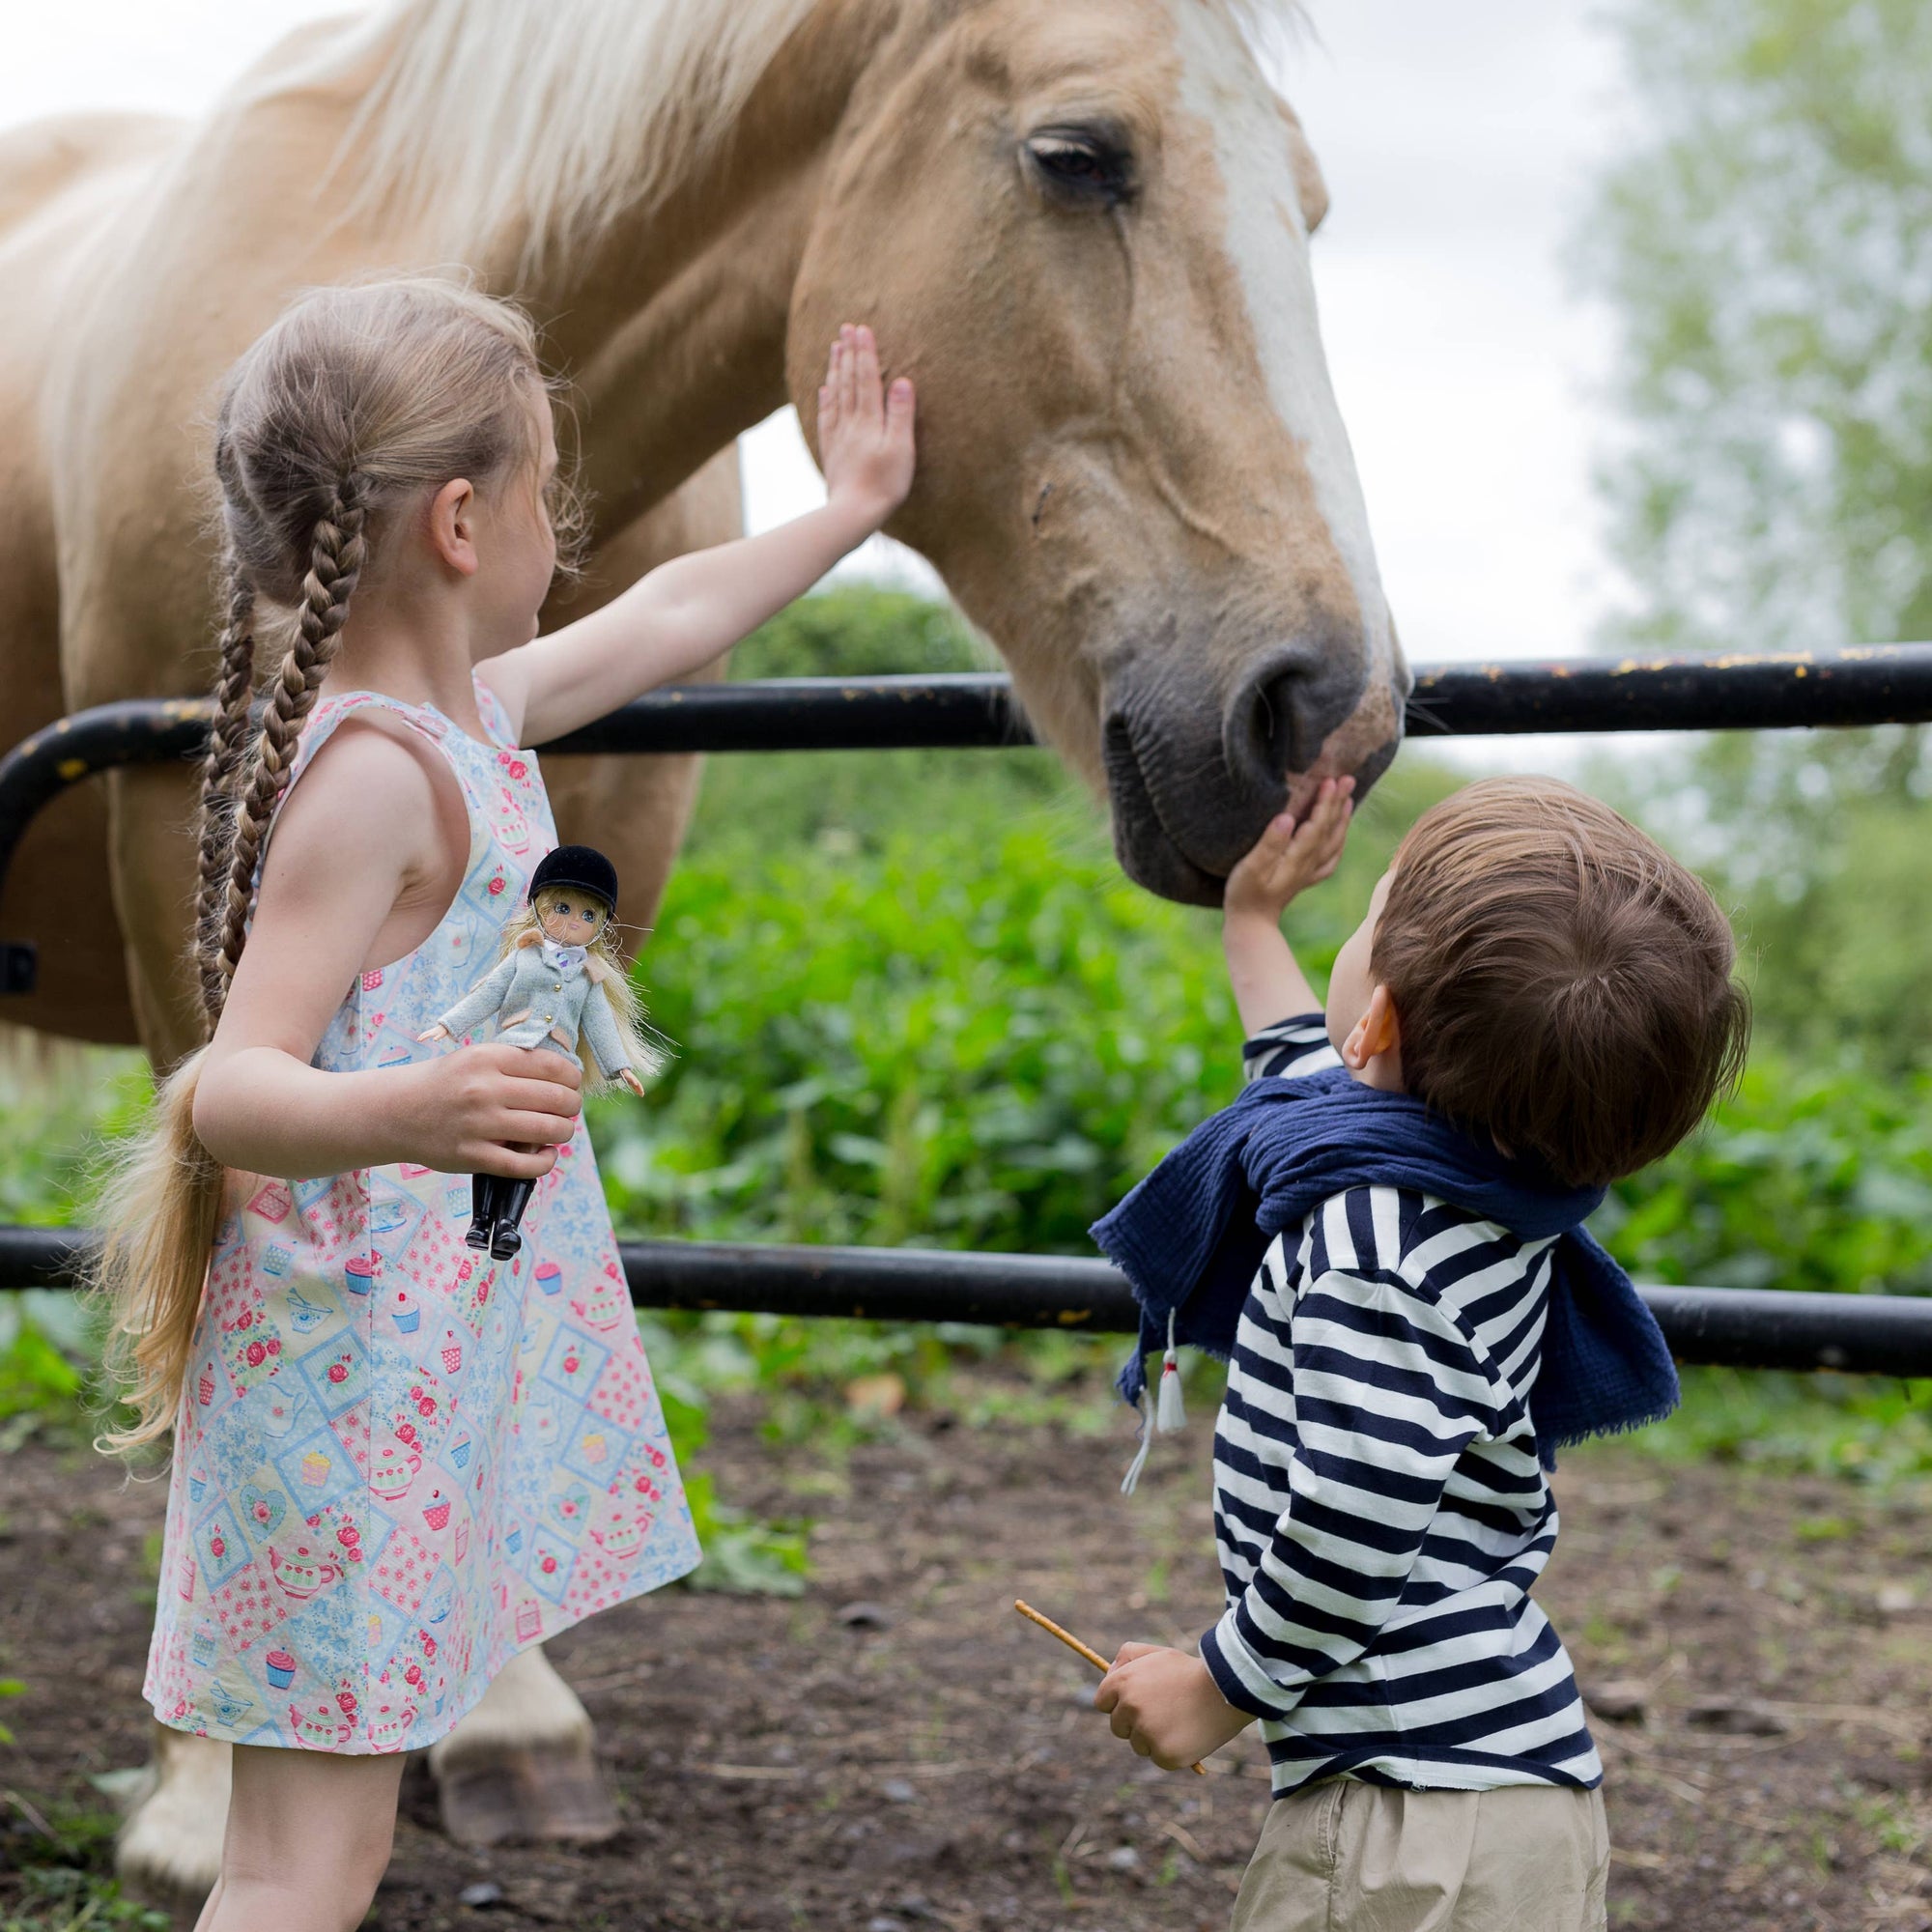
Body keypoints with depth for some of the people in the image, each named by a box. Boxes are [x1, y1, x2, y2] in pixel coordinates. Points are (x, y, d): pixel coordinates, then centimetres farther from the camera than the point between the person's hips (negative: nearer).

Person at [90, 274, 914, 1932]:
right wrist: (399, 1114, -50)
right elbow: (236, 1087, -29)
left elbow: (662, 619, 29)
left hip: (443, 1347, 10)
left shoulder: (471, 711, 10)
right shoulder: (375, 779, -21)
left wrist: (847, 508, 43)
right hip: (356, 1371, -10)